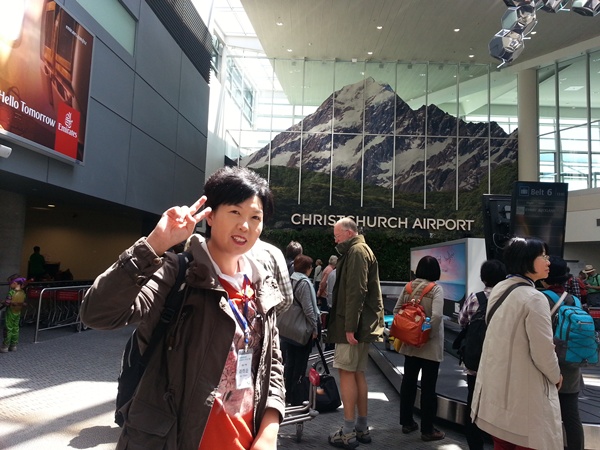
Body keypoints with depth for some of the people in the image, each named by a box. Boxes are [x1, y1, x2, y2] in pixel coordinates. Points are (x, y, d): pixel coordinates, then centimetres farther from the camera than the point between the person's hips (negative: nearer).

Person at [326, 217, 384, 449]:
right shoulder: (361, 251, 21)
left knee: (346, 372, -5)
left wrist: (350, 326, -23)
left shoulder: (356, 251, -11)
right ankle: (362, 428, 20)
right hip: (363, 324, 10)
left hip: (353, 324, -10)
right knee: (357, 373, 12)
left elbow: (356, 291, -21)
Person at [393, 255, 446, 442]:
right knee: (428, 386, 5)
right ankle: (427, 430, 15)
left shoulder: (408, 287, 0)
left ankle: (407, 422, 27)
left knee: (408, 382, 14)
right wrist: (428, 335, -12)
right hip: (430, 346, -5)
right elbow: (436, 316, -24)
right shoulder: (436, 289, -14)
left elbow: (396, 310, 2)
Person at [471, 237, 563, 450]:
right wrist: (556, 377, 2)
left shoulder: (498, 290, 5)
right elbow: (542, 352, -17)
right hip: (523, 390, -8)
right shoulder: (534, 298, -20)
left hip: (495, 383, 8)